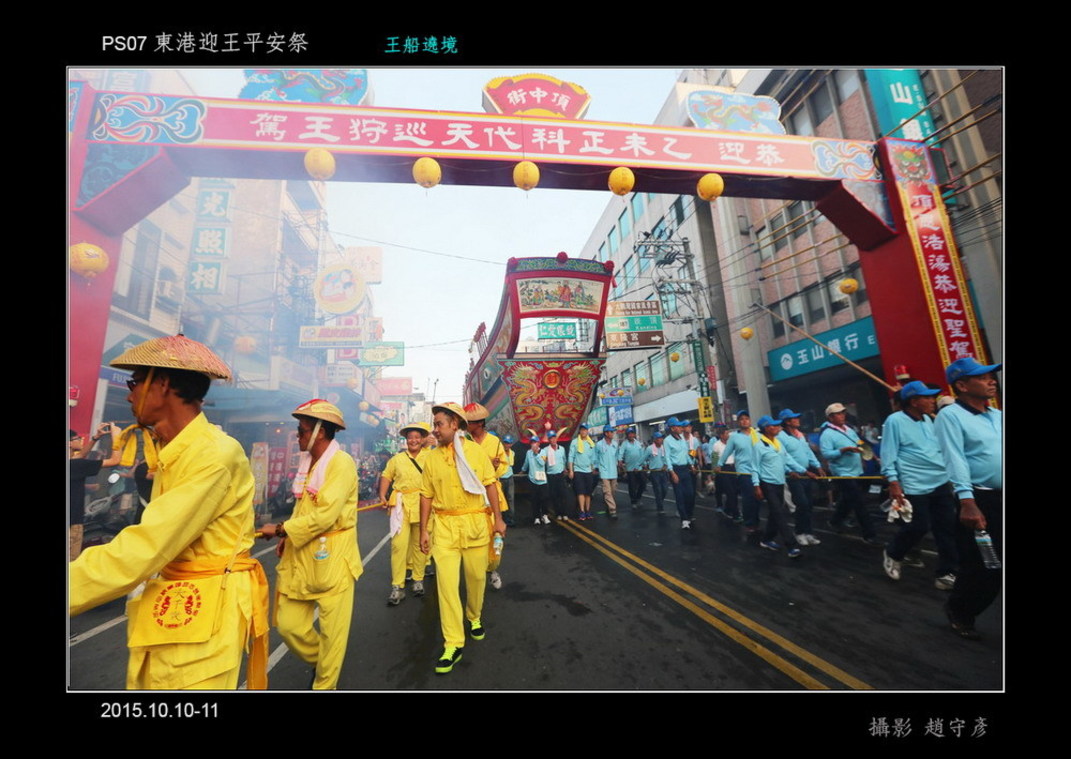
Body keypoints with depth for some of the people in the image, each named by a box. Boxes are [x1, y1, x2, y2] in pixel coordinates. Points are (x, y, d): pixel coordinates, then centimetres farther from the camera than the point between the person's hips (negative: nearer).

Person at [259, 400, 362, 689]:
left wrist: (280, 529, -11)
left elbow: (324, 516, -22)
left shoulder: (341, 463, -18)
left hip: (332, 556, -8)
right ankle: (320, 661, 41)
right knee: (288, 625, 14)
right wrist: (288, 536, 4)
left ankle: (324, 685, 30)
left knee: (332, 630, 8)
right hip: (299, 555, 8)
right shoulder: (306, 461, 10)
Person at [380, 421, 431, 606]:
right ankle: (397, 587, 8)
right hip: (401, 505, 0)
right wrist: (382, 496, 1)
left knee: (419, 544, 11)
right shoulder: (397, 459, 6)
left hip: (423, 506, 0)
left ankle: (418, 580, 28)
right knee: (398, 545, -4)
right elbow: (386, 476, 12)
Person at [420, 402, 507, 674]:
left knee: (476, 576, 12)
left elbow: (490, 484, -1)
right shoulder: (432, 458, 2)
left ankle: (474, 618, 40)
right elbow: (427, 496, 6)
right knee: (446, 581, -2)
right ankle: (453, 643, 12)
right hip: (445, 525, 1)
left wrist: (498, 518, -2)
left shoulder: (475, 450, -4)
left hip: (475, 522, -1)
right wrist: (423, 530, 5)